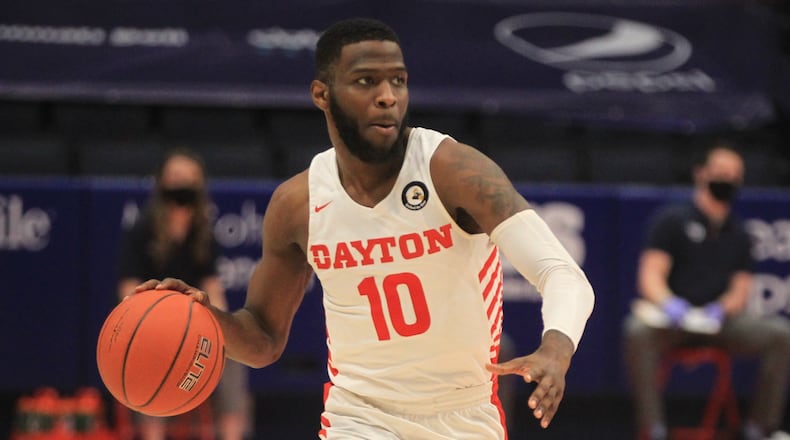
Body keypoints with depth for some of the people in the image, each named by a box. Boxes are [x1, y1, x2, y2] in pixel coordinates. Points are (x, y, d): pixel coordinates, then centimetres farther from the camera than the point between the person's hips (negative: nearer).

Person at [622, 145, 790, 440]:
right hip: (674, 322, -4)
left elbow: (741, 289, 11)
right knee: (638, 331, -37)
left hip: (720, 320, 4)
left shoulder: (738, 235, 18)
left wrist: (722, 309, -14)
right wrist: (668, 304, -28)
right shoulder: (672, 219, 5)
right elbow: (650, 276, -5)